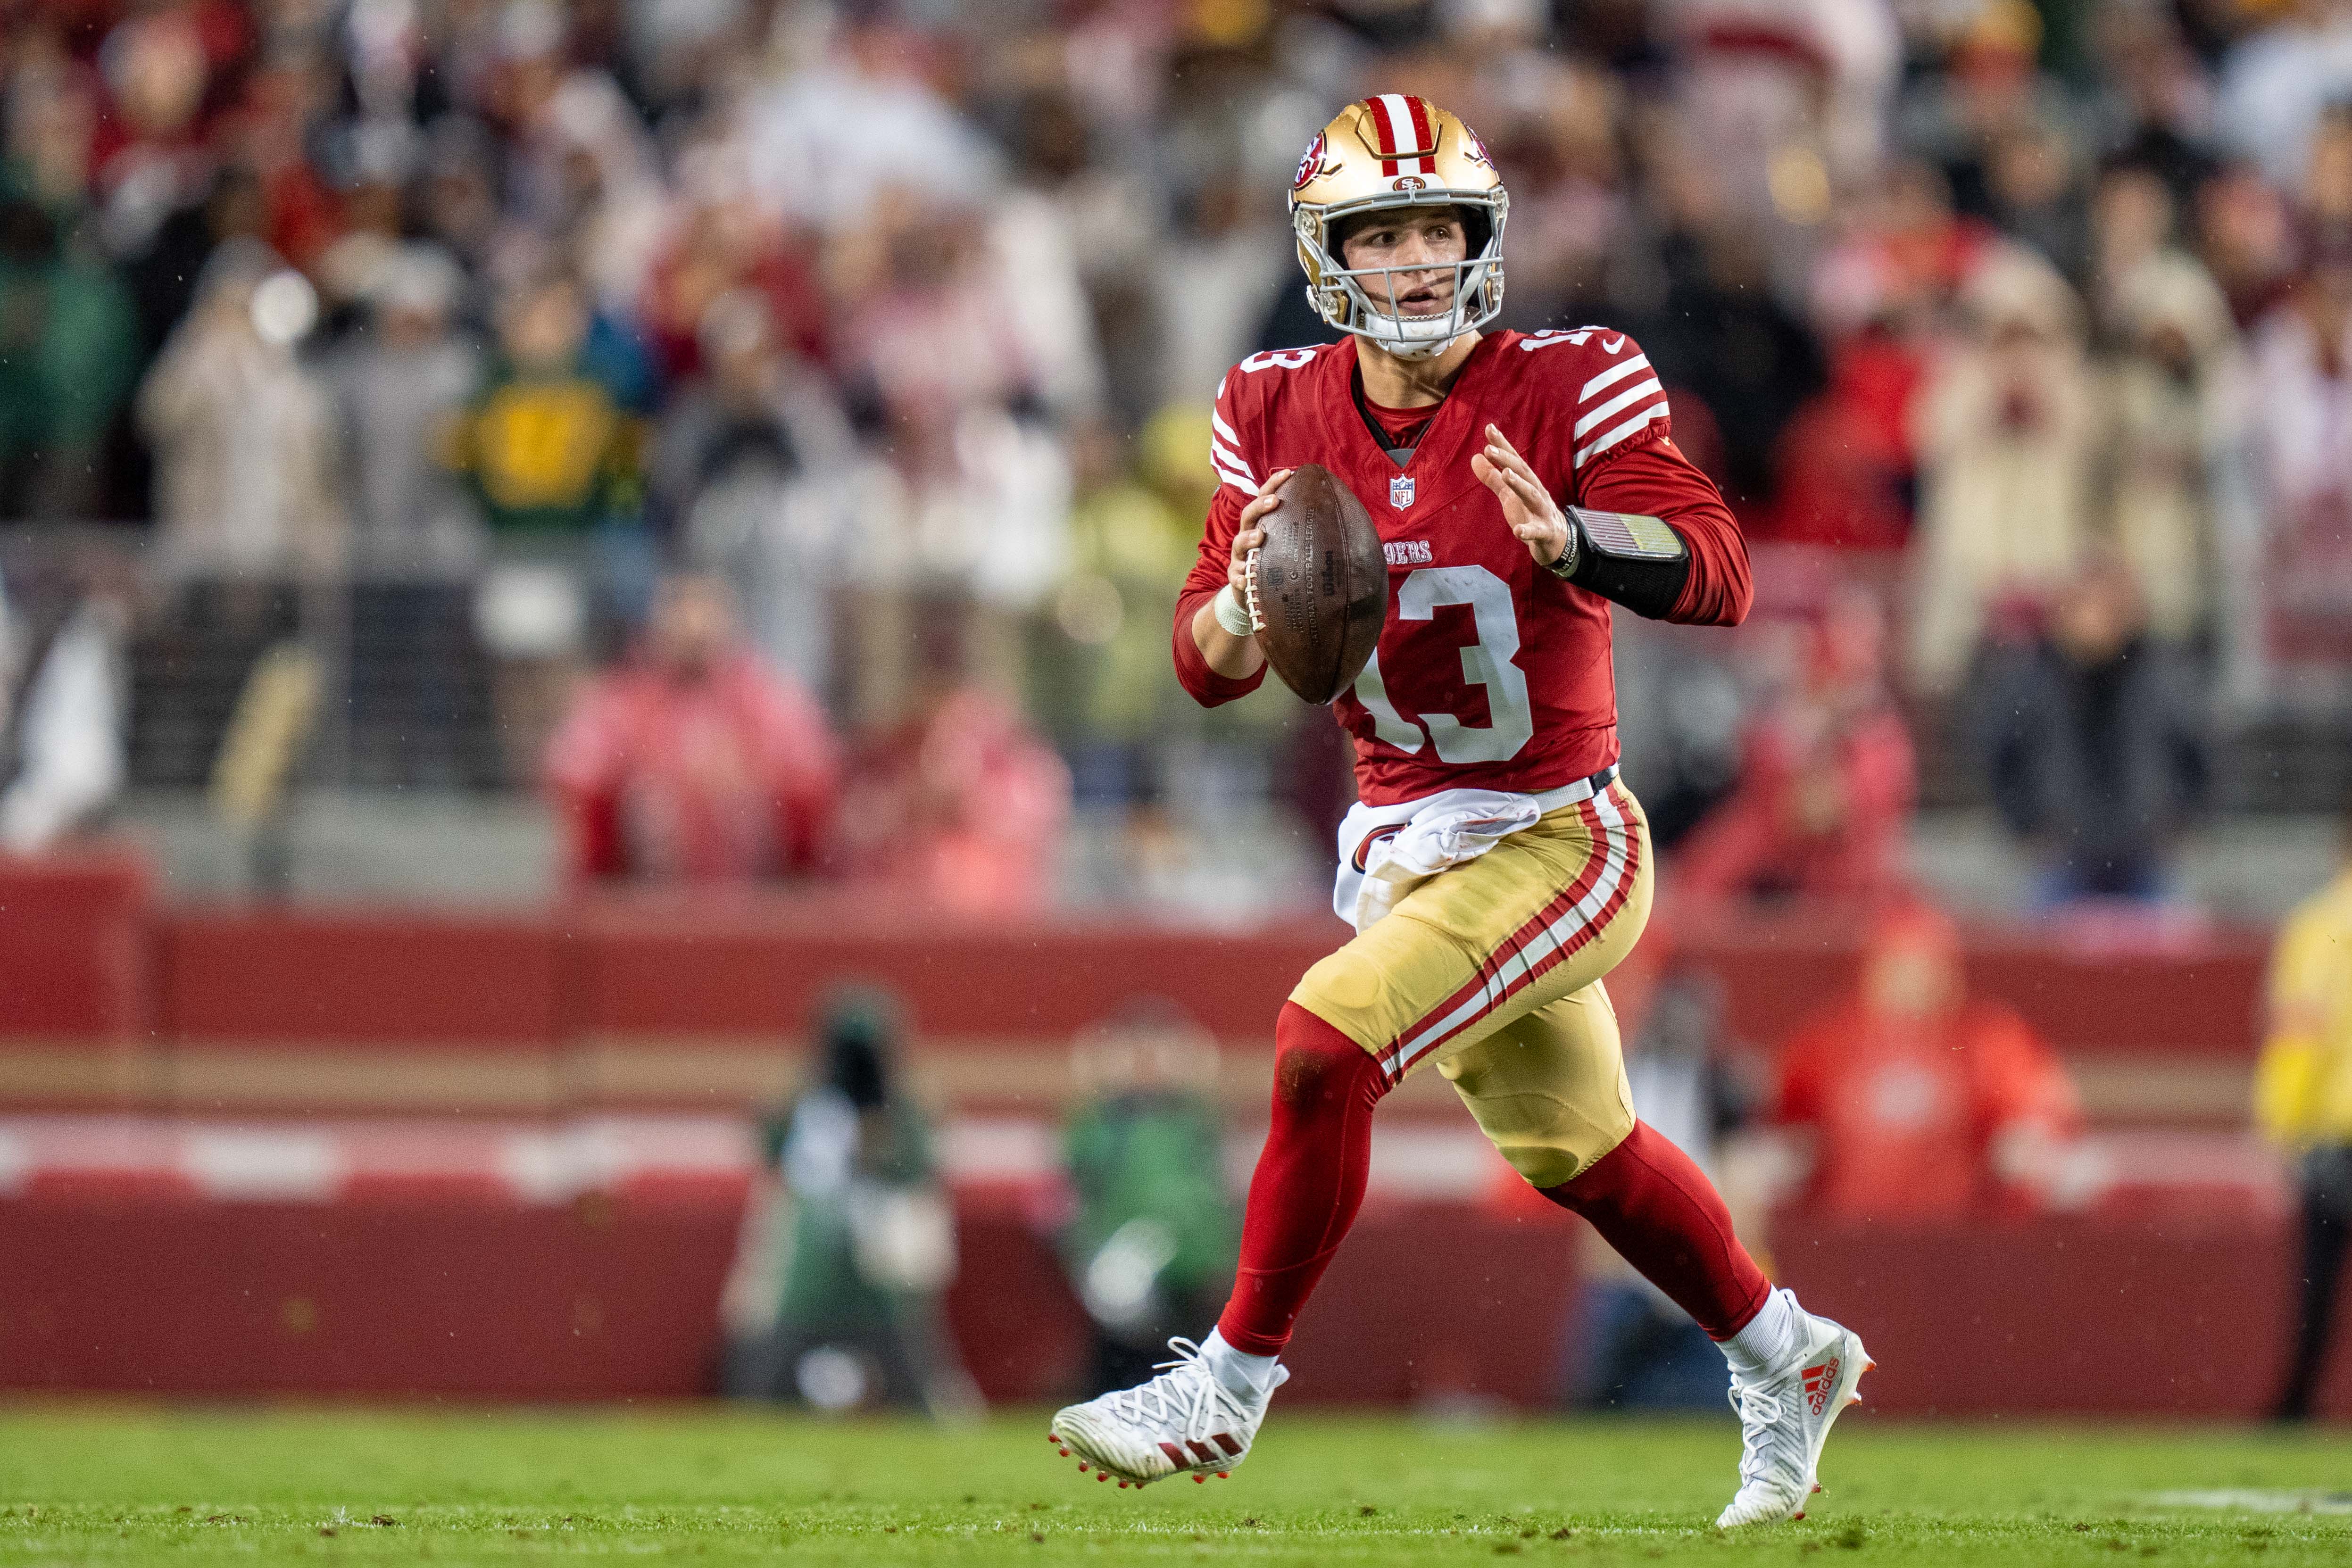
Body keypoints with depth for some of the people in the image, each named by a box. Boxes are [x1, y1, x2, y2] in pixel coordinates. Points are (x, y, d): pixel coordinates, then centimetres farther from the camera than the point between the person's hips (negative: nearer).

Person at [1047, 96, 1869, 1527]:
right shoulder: (1281, 414, -1)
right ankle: (1786, 1363, 41)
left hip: (1554, 841, -6)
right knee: (1577, 1152, 19)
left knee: (1326, 1046, -23)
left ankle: (1229, 1387, -11)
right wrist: (1247, 604, -22)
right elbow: (1208, 666, 2)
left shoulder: (1571, 389, -16)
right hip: (1405, 843, 6)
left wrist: (1565, 538, -45)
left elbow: (1718, 575, -26)